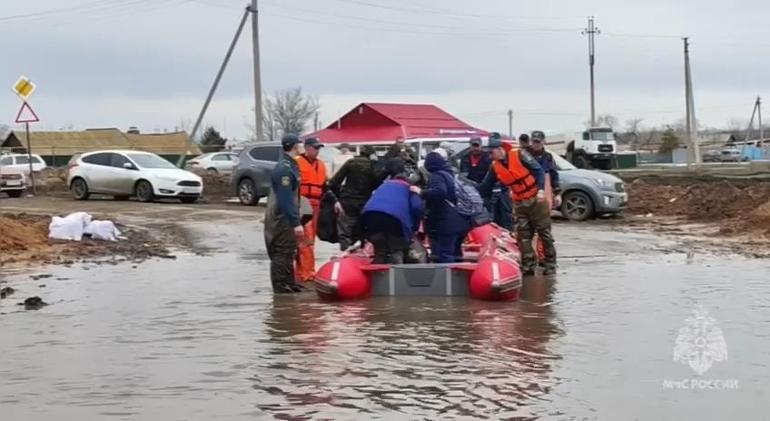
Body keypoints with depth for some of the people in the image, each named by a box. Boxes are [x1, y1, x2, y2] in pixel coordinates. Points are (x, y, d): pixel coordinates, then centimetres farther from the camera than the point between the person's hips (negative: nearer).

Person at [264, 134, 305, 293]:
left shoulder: (290, 165, 13)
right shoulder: (284, 169, -20)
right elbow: (286, 199, -25)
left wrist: (295, 220, 20)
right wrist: (296, 223, -26)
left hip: (286, 219, 10)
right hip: (281, 219, -10)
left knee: (288, 252, 18)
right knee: (281, 253, -5)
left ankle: (289, 284, 28)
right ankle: (280, 288, 0)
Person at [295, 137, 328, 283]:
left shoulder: (321, 165, 17)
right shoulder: (297, 163, -6)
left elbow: (324, 187, 22)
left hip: (315, 206, 8)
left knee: (309, 240, 11)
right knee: (306, 240, -11)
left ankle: (301, 271, 18)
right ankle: (308, 272, -10)